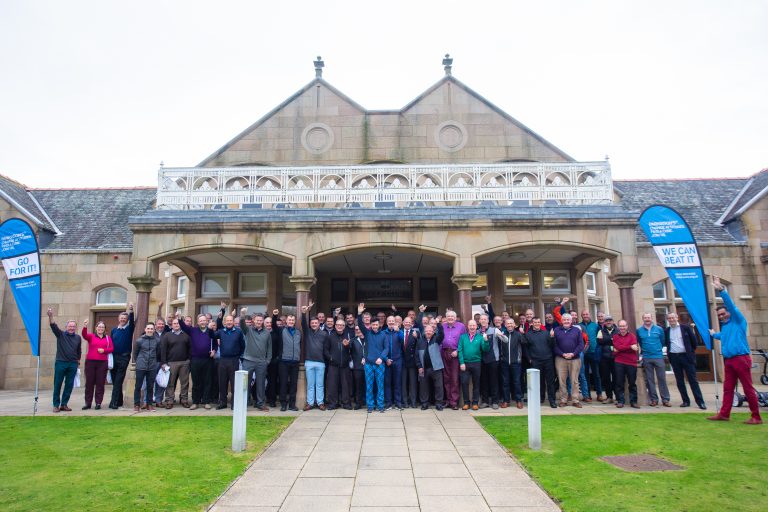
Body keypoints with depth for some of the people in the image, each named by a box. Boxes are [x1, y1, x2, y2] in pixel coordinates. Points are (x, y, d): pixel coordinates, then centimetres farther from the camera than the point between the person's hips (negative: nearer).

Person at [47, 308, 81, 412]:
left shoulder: (78, 337, 9)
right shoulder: (60, 334, 1)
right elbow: (53, 326, -16)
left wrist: (78, 359, 16)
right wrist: (50, 316, -31)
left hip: (73, 364, 2)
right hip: (60, 363, -2)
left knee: (69, 385, 4)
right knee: (57, 384, 1)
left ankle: (64, 404, 12)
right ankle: (56, 405, 9)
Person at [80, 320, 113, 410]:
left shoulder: (108, 338, 11)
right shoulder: (91, 336, 6)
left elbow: (112, 348, 5)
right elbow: (84, 335, -16)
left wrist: (104, 350, -14)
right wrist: (85, 327, -34)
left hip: (102, 363, 1)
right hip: (90, 362, 0)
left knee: (100, 383, 2)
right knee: (89, 383, 4)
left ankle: (98, 403, 8)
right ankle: (88, 403, 11)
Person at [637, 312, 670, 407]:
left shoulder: (659, 329, 0)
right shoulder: (639, 330, 2)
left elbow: (662, 342, 10)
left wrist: (658, 350, 13)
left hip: (659, 357, -1)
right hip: (646, 358, 1)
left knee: (662, 378, 0)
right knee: (649, 379, 5)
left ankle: (665, 399, 6)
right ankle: (653, 399, 12)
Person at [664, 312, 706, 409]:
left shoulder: (686, 327, 0)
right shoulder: (666, 331, 6)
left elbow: (693, 340, 4)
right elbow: (665, 343, 13)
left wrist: (691, 352, 8)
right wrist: (669, 350, 1)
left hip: (686, 356, -3)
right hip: (674, 357, 3)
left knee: (693, 379, -2)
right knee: (679, 381, 6)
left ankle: (700, 401, 0)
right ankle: (686, 401, 14)